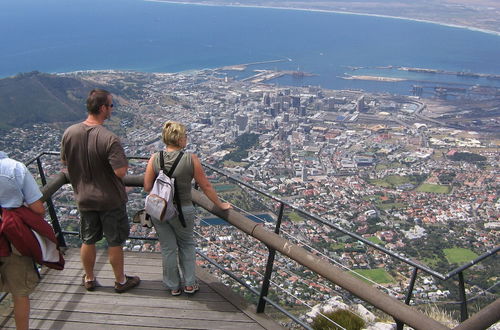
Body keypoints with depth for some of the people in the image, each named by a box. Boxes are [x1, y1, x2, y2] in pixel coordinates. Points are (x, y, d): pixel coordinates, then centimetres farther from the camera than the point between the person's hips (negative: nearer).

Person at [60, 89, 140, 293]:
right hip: (110, 199, -5)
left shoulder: (69, 133, -9)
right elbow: (120, 172, -28)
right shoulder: (109, 139, -27)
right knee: (115, 242, 13)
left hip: (84, 198, 5)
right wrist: (124, 163, -7)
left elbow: (65, 162, 6)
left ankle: (89, 279, 38)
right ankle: (120, 281, 30)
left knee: (88, 240, 20)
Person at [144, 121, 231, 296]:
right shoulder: (191, 159, -16)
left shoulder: (154, 159, -10)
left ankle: (173, 286, 33)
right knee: (186, 245, 24)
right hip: (183, 211, -2)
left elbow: (147, 187, -7)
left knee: (168, 249, 17)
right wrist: (220, 205, 5)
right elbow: (206, 186, -8)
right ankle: (189, 284, 31)